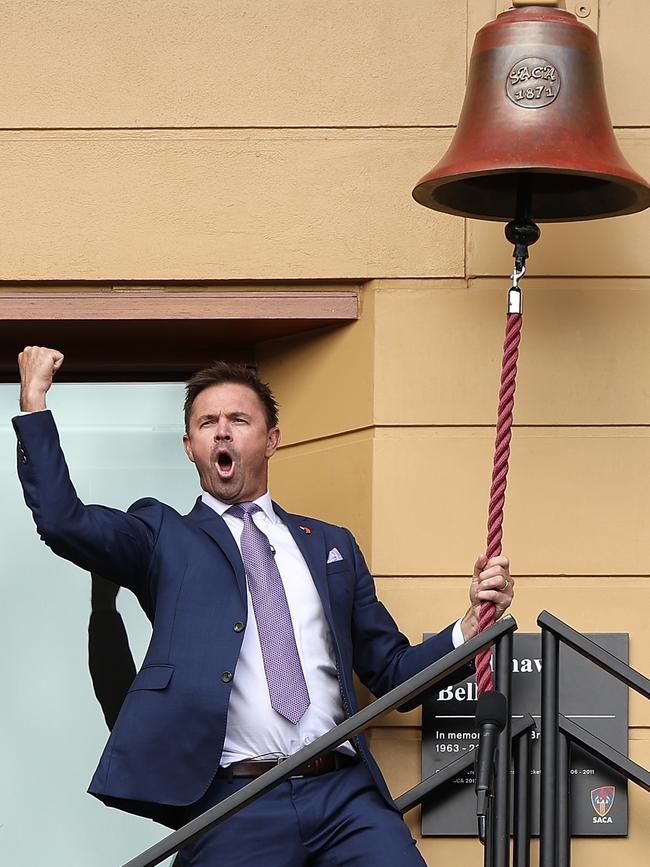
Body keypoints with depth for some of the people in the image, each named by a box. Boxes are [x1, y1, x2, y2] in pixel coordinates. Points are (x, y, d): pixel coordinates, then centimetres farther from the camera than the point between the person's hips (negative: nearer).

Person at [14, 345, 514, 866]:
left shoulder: (332, 545, 20)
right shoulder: (164, 538, 13)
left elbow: (391, 671, 20)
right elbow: (62, 521, -5)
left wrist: (474, 623, 3)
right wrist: (34, 398, -6)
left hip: (345, 791, 2)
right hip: (233, 802, -2)